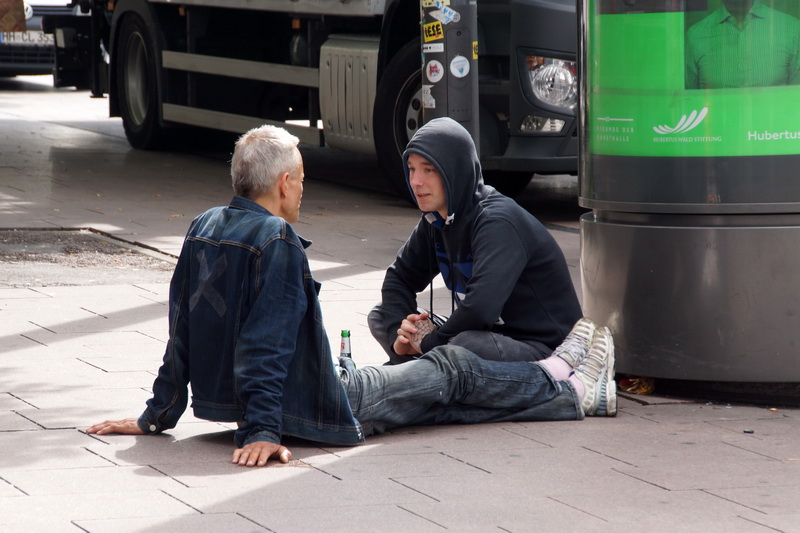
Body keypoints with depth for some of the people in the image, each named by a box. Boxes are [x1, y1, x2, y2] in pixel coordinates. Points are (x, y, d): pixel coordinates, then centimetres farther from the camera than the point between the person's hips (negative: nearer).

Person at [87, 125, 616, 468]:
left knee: (442, 390, 18)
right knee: (451, 371, 11)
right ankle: (562, 382, 33)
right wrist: (261, 432, -30)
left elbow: (182, 333, 7)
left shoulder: (205, 229, 3)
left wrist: (157, 415, 11)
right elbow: (264, 345, -29)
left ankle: (574, 395, 28)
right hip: (308, 409, -9)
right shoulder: (275, 240, -24)